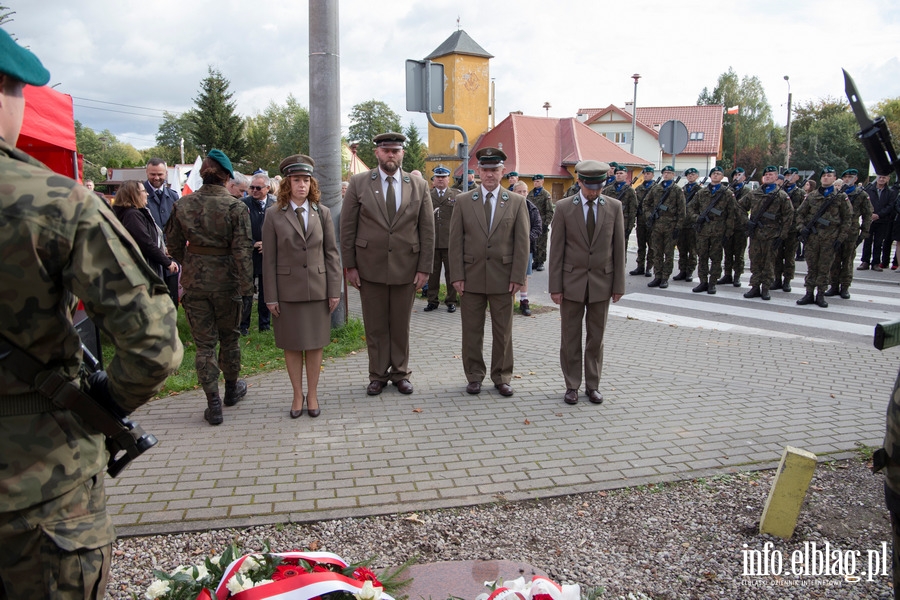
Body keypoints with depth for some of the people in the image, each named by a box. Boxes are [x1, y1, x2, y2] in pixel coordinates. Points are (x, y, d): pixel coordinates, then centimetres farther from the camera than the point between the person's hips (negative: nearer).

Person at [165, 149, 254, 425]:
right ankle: (232, 389, 36)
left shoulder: (182, 204, -2)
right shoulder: (236, 207, -13)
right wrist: (245, 285, -13)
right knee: (229, 337, 18)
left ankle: (213, 404, 11)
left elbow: (173, 244, 7)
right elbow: (242, 250, -17)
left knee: (204, 343, 8)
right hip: (226, 281, -2)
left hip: (195, 281, 2)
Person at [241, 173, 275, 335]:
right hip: (248, 255, -2)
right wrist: (252, 244, -12)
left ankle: (265, 325, 23)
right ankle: (243, 326, 14)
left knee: (266, 293, 11)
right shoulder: (242, 204, -3)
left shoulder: (275, 205, 3)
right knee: (246, 293, 3)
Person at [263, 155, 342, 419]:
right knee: (292, 345, 7)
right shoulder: (274, 215, 0)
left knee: (315, 343, 8)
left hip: (317, 288, 1)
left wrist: (334, 290, -1)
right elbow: (269, 259, -1)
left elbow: (332, 253, 4)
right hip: (287, 290, -1)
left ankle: (312, 394, 22)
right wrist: (271, 296, -4)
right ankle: (297, 395, 22)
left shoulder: (322, 212, 5)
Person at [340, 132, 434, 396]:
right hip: (370, 268, 0)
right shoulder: (359, 183, 0)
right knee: (375, 326, 8)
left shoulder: (419, 186, 3)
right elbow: (347, 227, 1)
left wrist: (424, 268, -2)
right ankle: (378, 375, 22)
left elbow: (427, 230, 3)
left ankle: (400, 373, 25)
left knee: (401, 325, 10)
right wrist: (350, 265, -4)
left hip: (406, 268, 1)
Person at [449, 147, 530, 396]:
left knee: (503, 331, 8)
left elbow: (522, 242, 1)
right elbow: (455, 241, 2)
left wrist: (518, 277, -6)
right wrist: (457, 275, -5)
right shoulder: (463, 201, 4)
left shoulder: (517, 202, 3)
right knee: (472, 330, 8)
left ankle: (502, 377, 21)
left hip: (503, 277, 0)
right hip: (471, 276, 0)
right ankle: (474, 376, 21)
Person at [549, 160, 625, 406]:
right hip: (572, 283, -1)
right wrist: (555, 286, -7)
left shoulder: (614, 207, 1)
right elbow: (556, 250, -4)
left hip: (601, 283, 1)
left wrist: (619, 285, 1)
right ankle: (572, 386, 19)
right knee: (570, 338, 6)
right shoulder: (564, 207, -4)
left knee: (596, 338, 10)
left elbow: (618, 248, 3)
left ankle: (593, 385, 23)